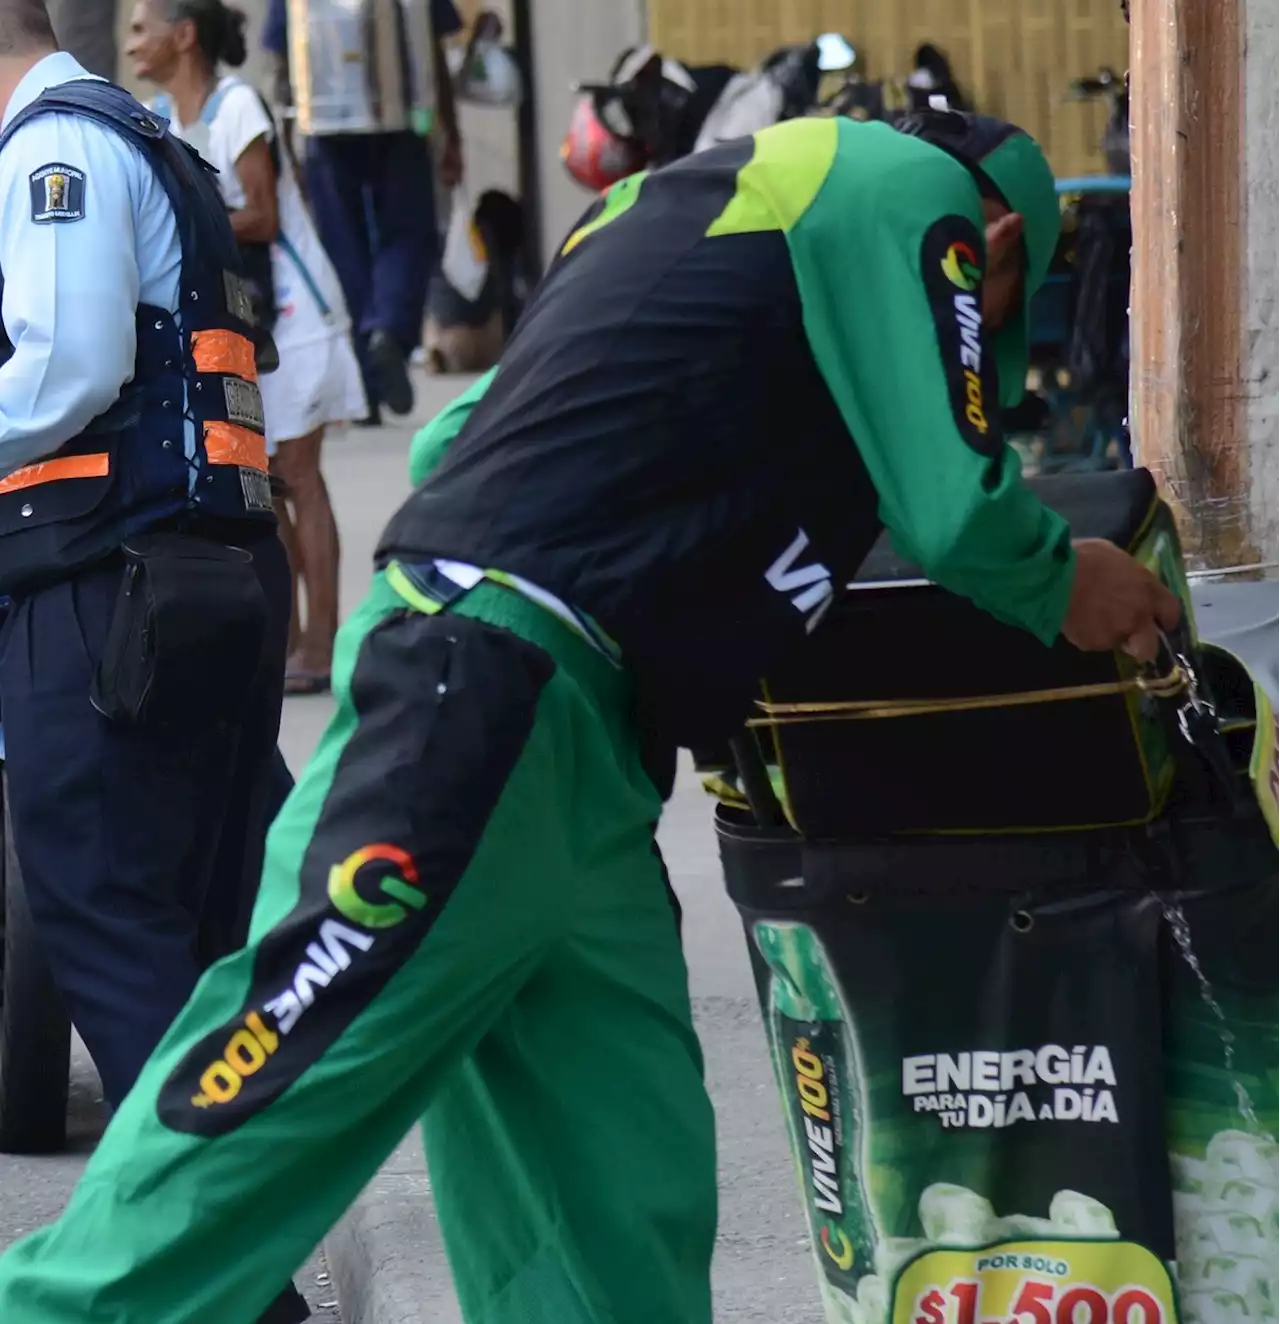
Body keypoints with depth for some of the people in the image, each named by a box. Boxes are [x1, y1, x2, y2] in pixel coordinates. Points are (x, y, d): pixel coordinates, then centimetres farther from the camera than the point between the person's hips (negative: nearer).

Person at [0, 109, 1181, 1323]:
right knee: (244, 1136, -9)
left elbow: (453, 444, 25)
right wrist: (1062, 588, 15)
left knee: (625, 1224, 8)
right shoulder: (908, 186, 1)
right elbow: (957, 504, -5)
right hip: (486, 717, -10)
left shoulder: (685, 201, 27)